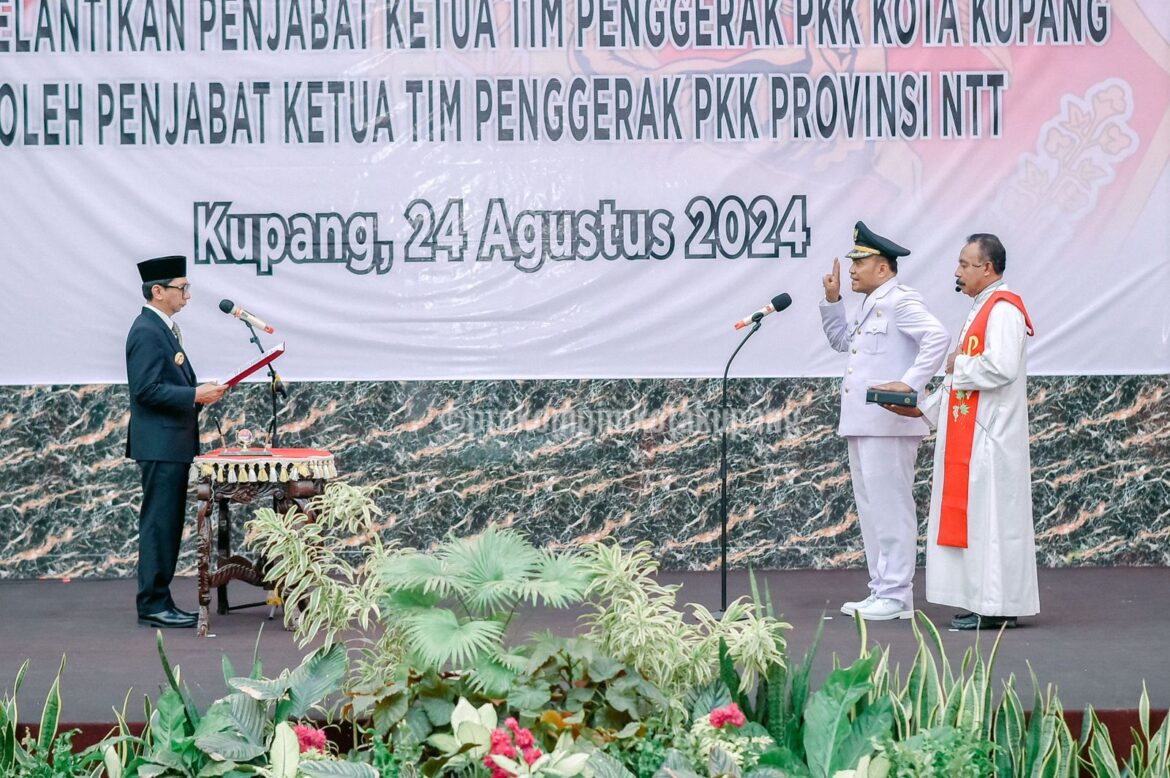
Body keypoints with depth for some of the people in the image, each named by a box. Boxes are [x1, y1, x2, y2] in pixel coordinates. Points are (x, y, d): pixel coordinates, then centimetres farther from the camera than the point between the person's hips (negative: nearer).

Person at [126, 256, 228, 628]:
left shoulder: (164, 328, 17)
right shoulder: (146, 332, -15)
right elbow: (147, 389, -21)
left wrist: (200, 390, 10)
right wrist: (195, 395, -21)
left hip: (172, 443, 10)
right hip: (159, 444, -10)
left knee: (166, 524, 13)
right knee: (158, 524, -7)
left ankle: (158, 602, 18)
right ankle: (153, 605, -2)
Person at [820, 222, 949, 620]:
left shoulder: (900, 301, -11)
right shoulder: (869, 304, 19)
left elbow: (937, 337, -23)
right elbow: (842, 340, 31)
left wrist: (909, 383, -28)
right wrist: (832, 301, 18)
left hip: (888, 424, -10)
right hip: (861, 423, 10)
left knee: (891, 508, -6)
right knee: (870, 509, 13)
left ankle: (897, 595, -2)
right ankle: (881, 590, 21)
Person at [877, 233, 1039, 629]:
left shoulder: (1003, 309, -12)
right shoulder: (981, 310, 20)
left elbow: (1001, 367, -26)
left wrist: (959, 365, -10)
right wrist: (924, 407, 14)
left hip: (990, 435, -10)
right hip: (968, 435, 10)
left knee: (991, 517, -7)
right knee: (970, 517, 10)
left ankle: (998, 606, -3)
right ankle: (982, 601, 14)